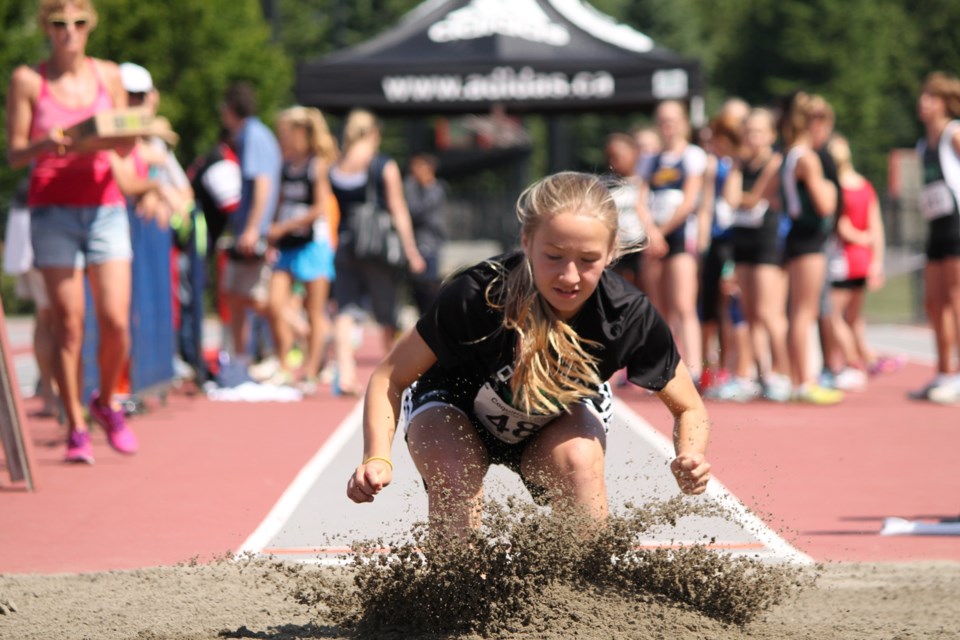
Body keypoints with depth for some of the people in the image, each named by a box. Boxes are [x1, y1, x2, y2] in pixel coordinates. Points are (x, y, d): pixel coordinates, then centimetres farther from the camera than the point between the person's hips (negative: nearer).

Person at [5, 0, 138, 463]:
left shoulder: (109, 76, 9)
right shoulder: (27, 81, 1)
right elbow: (14, 154, 0)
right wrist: (45, 146, -20)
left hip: (105, 205, 2)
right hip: (52, 208, -2)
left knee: (115, 322, -6)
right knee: (69, 325, -4)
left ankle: (106, 403, 20)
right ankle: (75, 428, 6)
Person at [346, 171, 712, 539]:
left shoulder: (629, 315, -31)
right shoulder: (476, 298, -37)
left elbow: (689, 409, -15)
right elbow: (390, 377, -23)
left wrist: (691, 458, -38)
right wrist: (377, 458, -40)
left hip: (564, 415, 2)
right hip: (457, 407, -1)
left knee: (580, 461, -30)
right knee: (454, 480, -31)